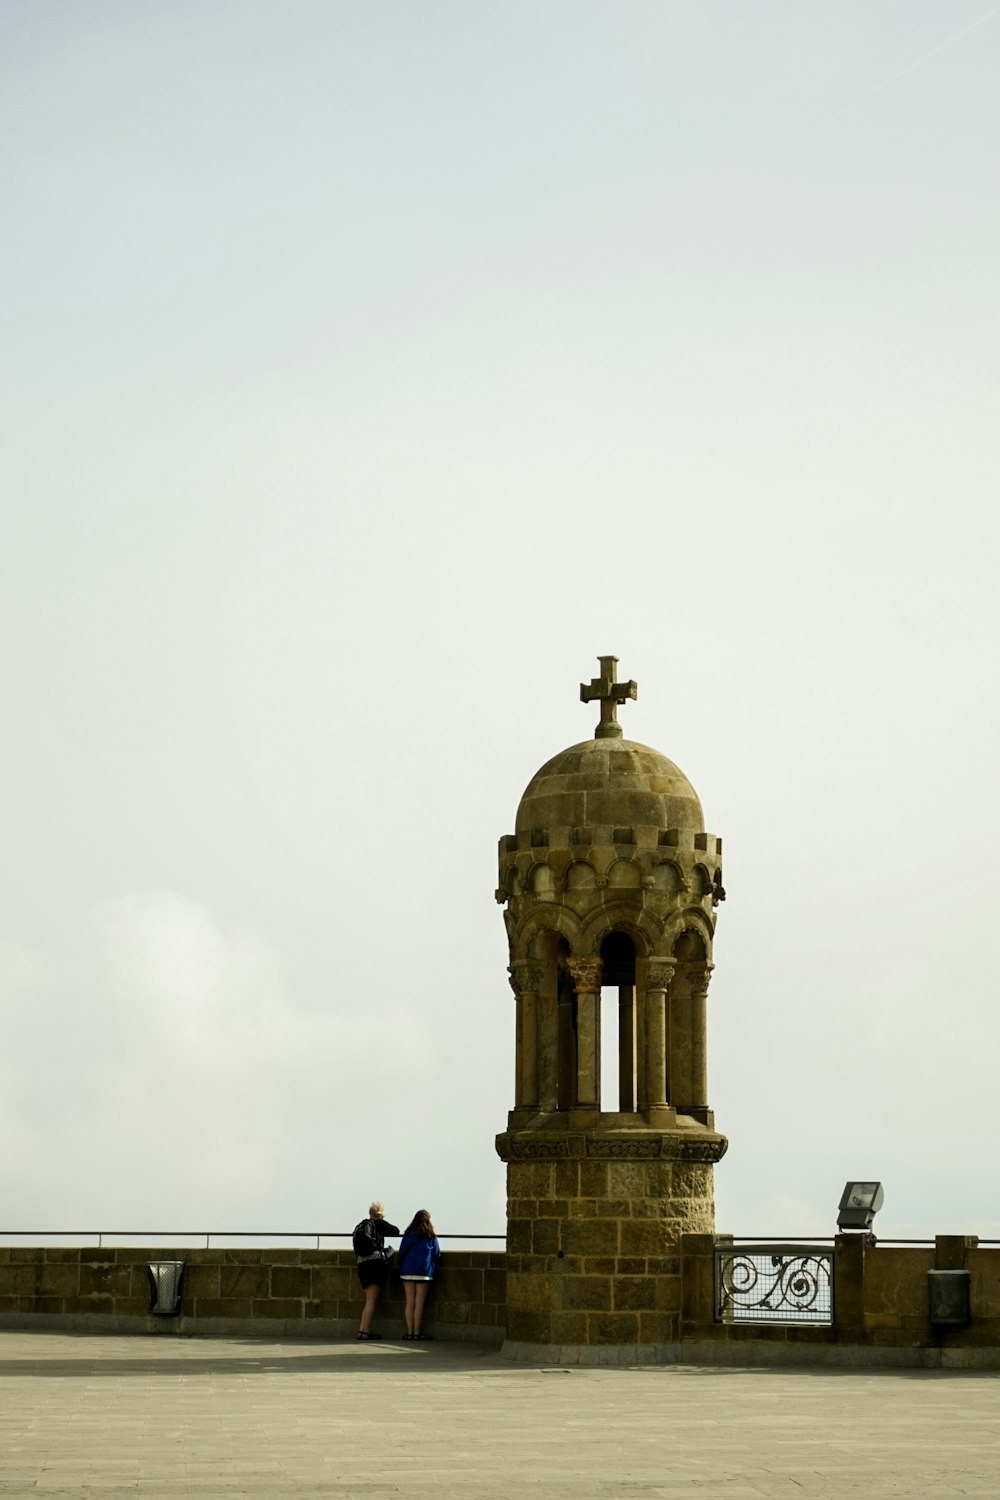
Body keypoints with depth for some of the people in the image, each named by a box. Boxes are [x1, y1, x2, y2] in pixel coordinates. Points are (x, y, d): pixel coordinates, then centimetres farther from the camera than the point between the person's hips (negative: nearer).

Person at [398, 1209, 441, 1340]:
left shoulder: (408, 1234, 2)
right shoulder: (430, 1237, -1)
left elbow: (401, 1252, 5)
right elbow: (437, 1254, 5)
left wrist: (402, 1267, 19)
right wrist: (432, 1267, 25)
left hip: (407, 1272, 2)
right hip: (424, 1273, -2)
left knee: (410, 1302, 3)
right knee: (419, 1303, -1)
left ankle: (409, 1331, 1)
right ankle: (416, 1332, -3)